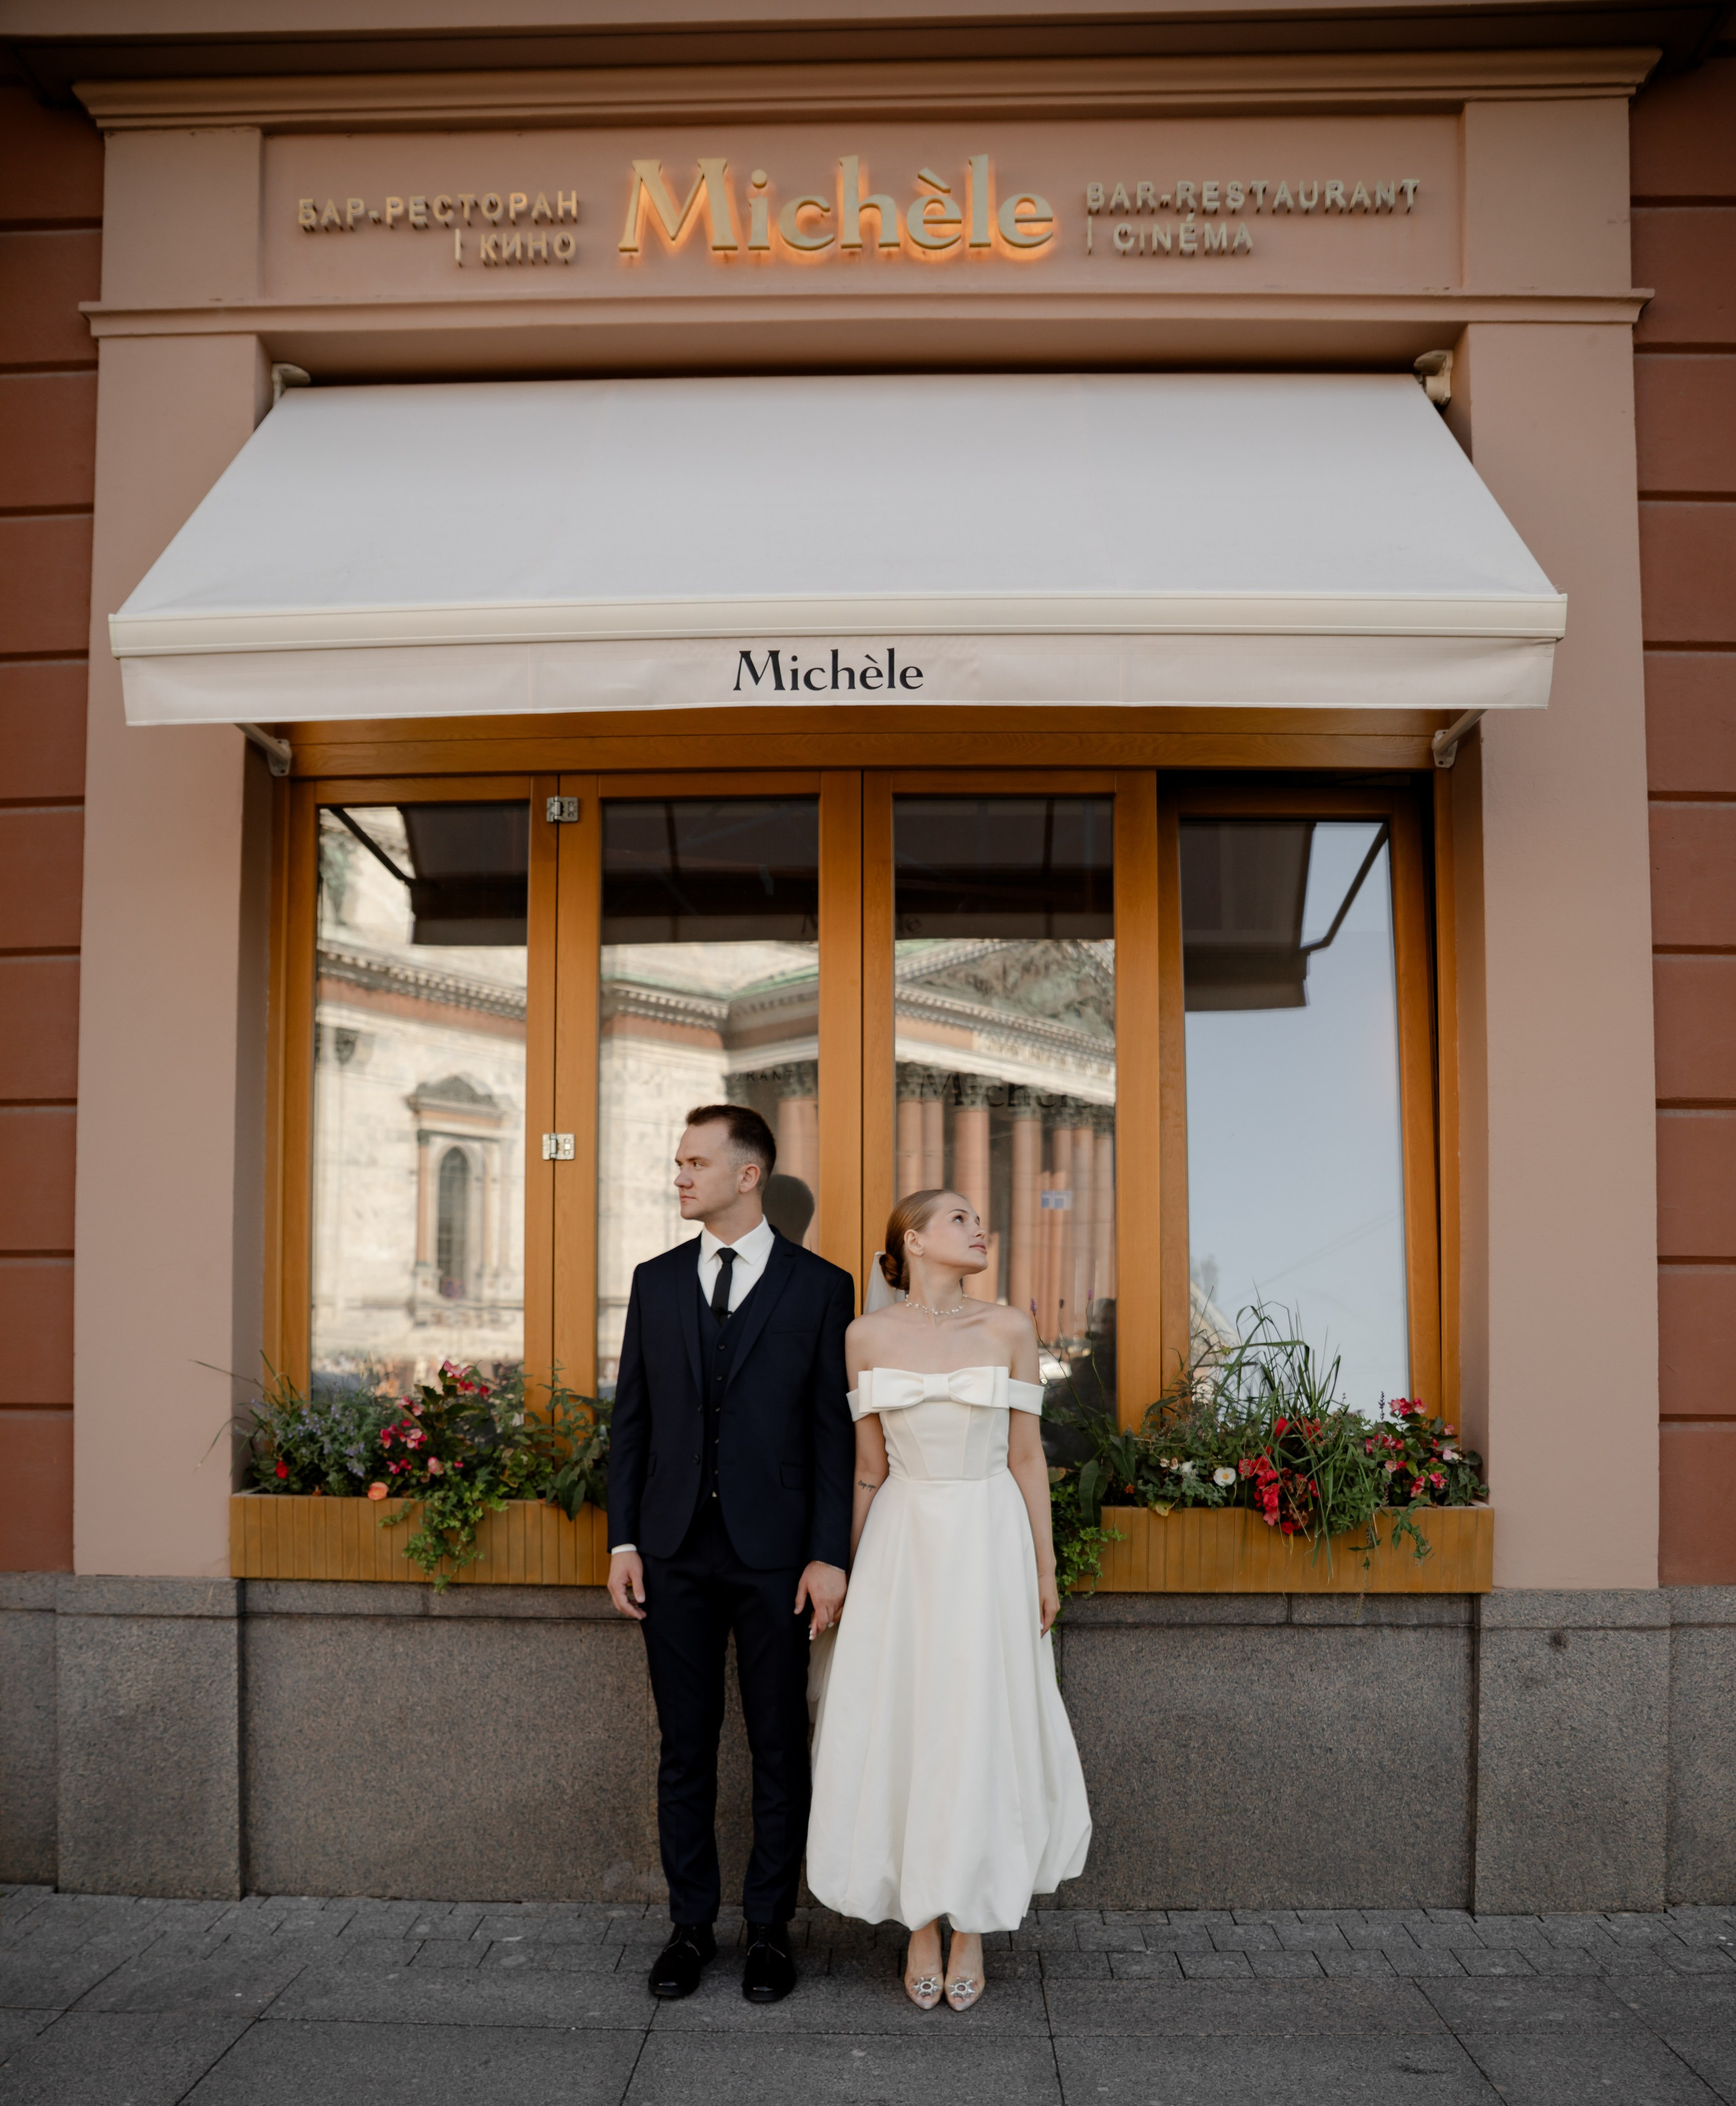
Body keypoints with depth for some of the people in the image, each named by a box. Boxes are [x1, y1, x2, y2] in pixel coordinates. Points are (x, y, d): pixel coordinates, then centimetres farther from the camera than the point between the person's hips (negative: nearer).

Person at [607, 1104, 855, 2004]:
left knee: (779, 1748, 7)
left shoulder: (820, 1286, -2)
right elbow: (631, 1418, 9)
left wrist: (829, 1557, -8)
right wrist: (623, 1541, 2)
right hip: (675, 1550, 3)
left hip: (774, 1553, -2)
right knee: (685, 1746, 10)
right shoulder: (656, 1282, 7)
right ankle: (690, 1924, 23)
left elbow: (834, 1431, -3)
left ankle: (770, 1929, 21)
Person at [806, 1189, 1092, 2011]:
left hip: (989, 1543, -1)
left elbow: (1026, 1455, 2)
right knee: (900, 1730, 4)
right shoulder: (868, 1336, 1)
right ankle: (921, 1929, 18)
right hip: (903, 1546, 1)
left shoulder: (1009, 1328, -1)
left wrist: (1044, 1568, 2)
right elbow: (868, 1466, 6)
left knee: (982, 1729, 2)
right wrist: (847, 1571, 7)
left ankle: (971, 1929, 16)